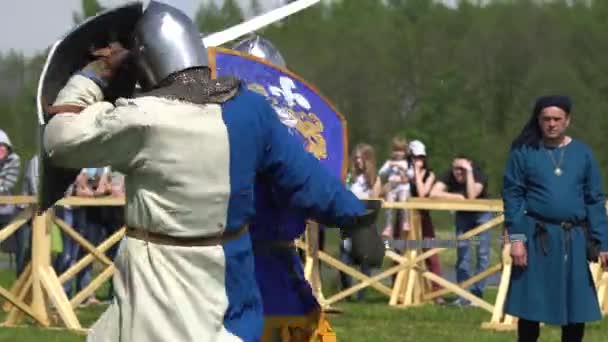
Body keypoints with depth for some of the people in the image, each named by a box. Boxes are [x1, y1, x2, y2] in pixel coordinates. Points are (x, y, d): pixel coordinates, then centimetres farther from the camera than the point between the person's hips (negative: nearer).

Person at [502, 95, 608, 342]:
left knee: (577, 308, 4)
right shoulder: (524, 152, 0)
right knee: (531, 308, 2)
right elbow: (512, 196, -2)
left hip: (573, 239, 2)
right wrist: (516, 238, -12)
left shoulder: (582, 153, 6)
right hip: (536, 238, -2)